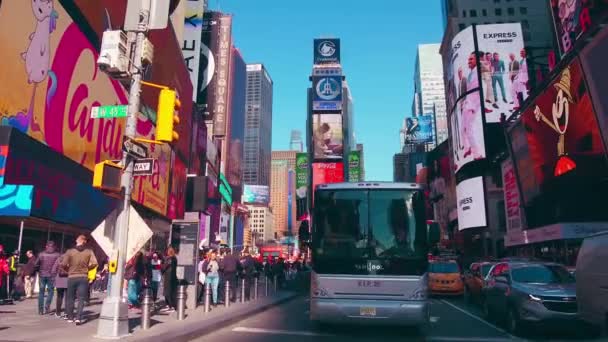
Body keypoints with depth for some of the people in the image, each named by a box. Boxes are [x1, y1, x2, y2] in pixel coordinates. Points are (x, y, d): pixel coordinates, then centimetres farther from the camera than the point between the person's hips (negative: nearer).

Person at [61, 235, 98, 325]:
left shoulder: (70, 251, -4)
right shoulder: (89, 252, -2)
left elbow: (63, 264, -9)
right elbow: (94, 263, -10)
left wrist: (69, 268, 11)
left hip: (72, 277, 0)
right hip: (83, 277, 0)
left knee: (70, 298, 15)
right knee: (81, 298, 3)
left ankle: (70, 317, 23)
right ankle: (78, 318, -7)